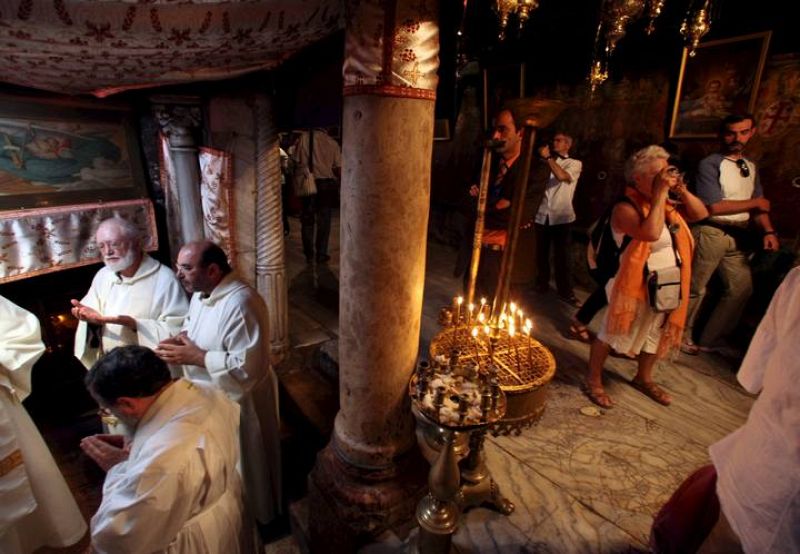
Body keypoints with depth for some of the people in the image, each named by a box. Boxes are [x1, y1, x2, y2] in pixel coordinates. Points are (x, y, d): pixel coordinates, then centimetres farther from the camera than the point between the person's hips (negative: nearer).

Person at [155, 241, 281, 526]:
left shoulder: (240, 304, -32)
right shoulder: (201, 292, -1)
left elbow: (249, 367, -33)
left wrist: (196, 357, -28)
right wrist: (180, 340, -5)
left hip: (237, 401, -9)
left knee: (243, 468, 15)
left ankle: (253, 518, 42)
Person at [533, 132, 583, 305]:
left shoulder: (575, 164, 5)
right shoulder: (547, 162, 15)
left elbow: (562, 176, -17)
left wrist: (548, 157, -12)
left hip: (561, 216, -3)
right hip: (542, 214, 3)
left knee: (561, 255, -2)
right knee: (541, 253, 11)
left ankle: (565, 291, 7)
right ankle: (542, 283, 27)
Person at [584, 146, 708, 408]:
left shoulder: (666, 204, 6)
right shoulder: (626, 208, -19)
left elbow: (700, 214, 12)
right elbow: (651, 233, -34)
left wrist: (682, 190, -3)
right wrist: (660, 194, -26)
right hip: (635, 286, -8)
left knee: (656, 334, 21)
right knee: (611, 334, 4)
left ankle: (644, 378, 42)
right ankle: (593, 381, 20)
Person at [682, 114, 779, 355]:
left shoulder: (750, 167, 15)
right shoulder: (710, 164, -9)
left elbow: (760, 205, 15)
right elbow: (714, 207, -16)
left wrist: (768, 231, -2)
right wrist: (754, 202, -6)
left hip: (738, 236, 8)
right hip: (711, 234, -7)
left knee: (741, 288, 10)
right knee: (694, 289, 0)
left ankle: (709, 340, 22)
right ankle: (682, 336, 19)